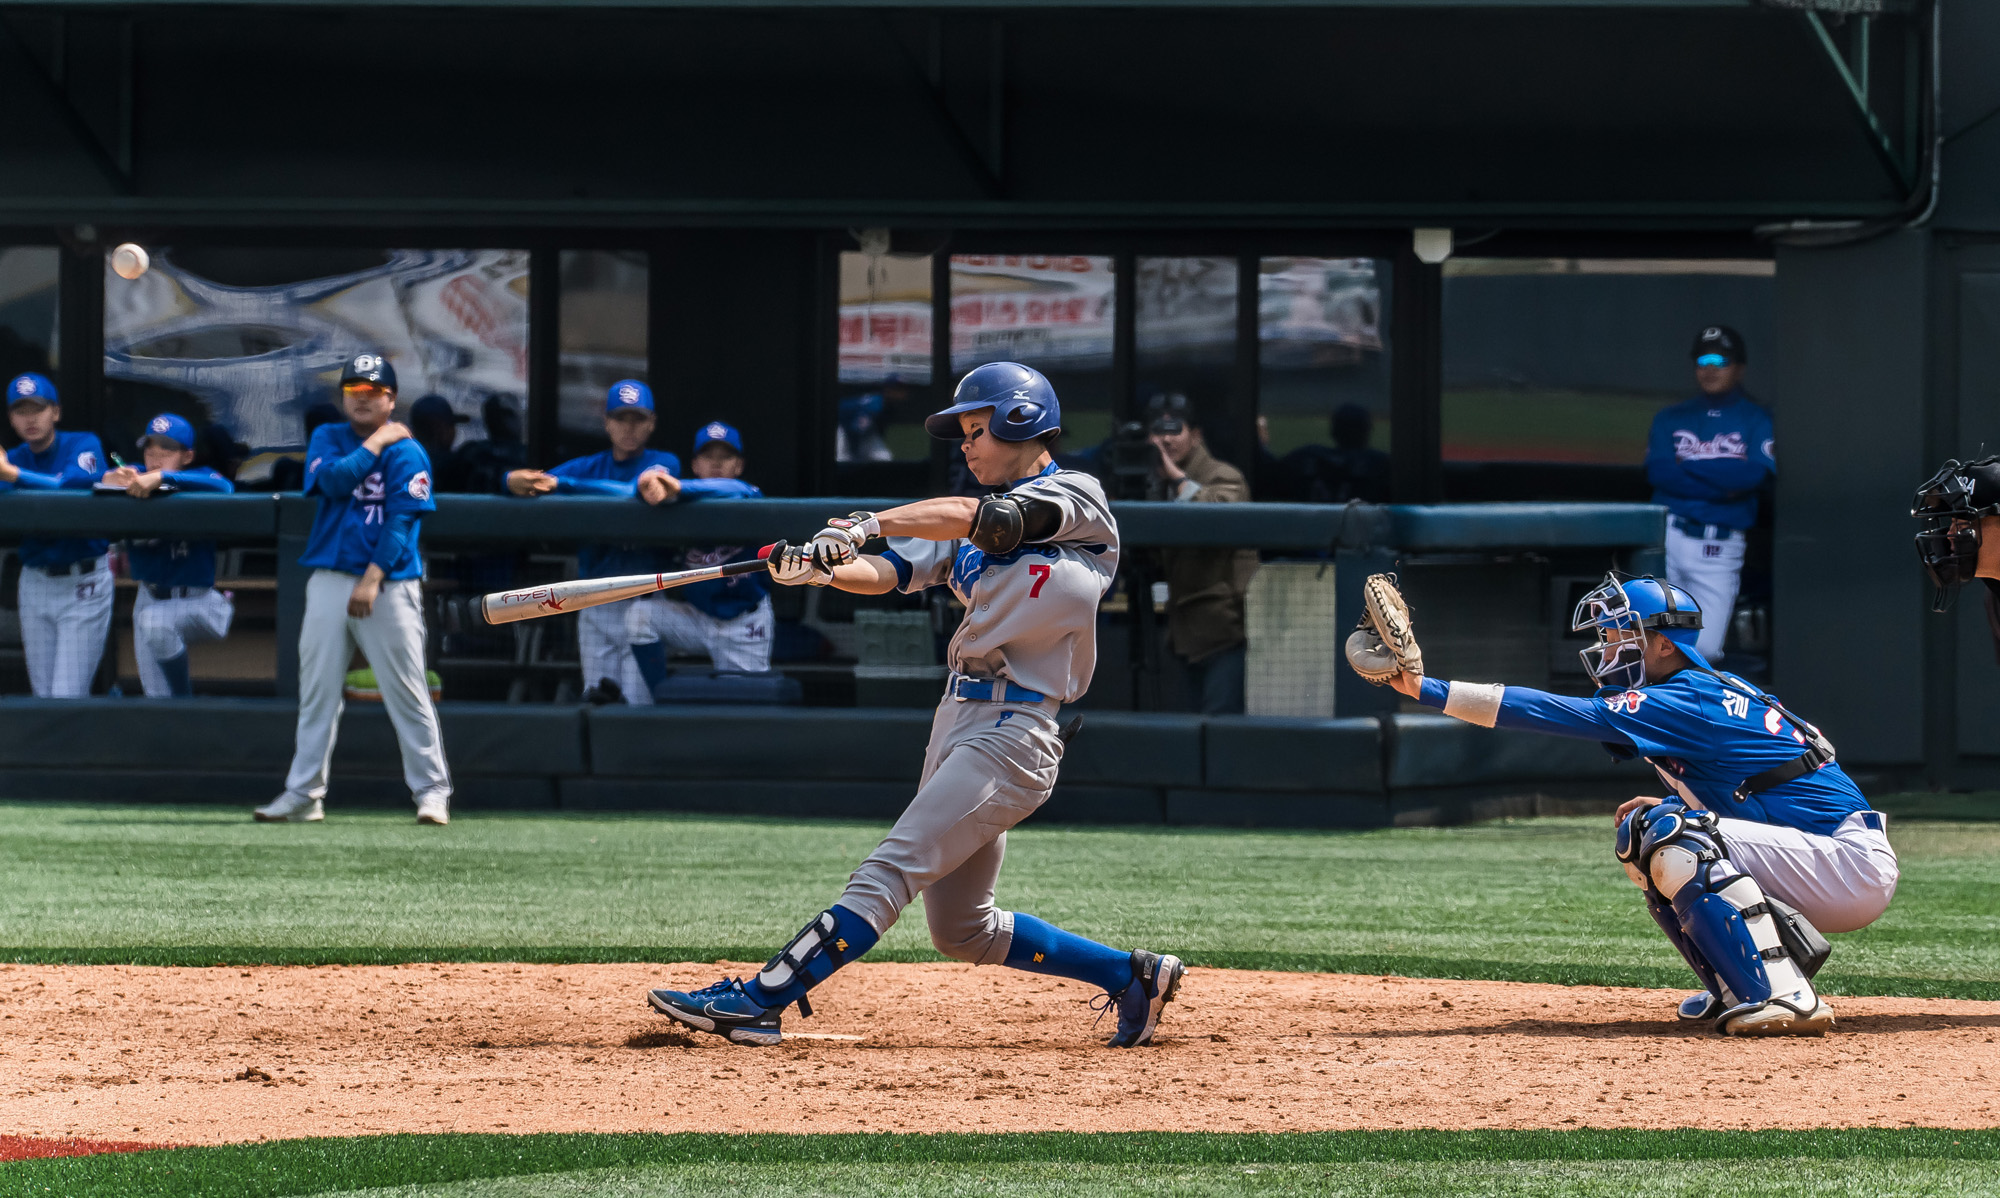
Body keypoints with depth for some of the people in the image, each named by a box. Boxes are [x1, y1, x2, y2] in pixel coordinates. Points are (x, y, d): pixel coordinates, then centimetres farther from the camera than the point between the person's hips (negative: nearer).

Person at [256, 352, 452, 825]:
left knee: (407, 692, -5)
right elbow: (334, 480, -7)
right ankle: (304, 793, 7)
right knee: (317, 691, 3)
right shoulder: (327, 438, 13)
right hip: (329, 582, 4)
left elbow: (402, 520, -8)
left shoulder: (407, 452, 1)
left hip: (389, 586, -4)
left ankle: (431, 790, 0)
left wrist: (373, 578, -16)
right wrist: (376, 443, -4)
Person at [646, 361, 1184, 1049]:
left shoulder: (1075, 498, -3)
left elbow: (975, 520, -19)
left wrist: (866, 525, -24)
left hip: (1015, 729, -10)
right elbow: (893, 572, 6)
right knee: (962, 930, 11)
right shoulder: (976, 526, 20)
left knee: (889, 873, -17)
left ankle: (757, 1002, -24)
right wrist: (826, 570, -14)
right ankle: (1135, 977, 20)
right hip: (959, 719, 10)